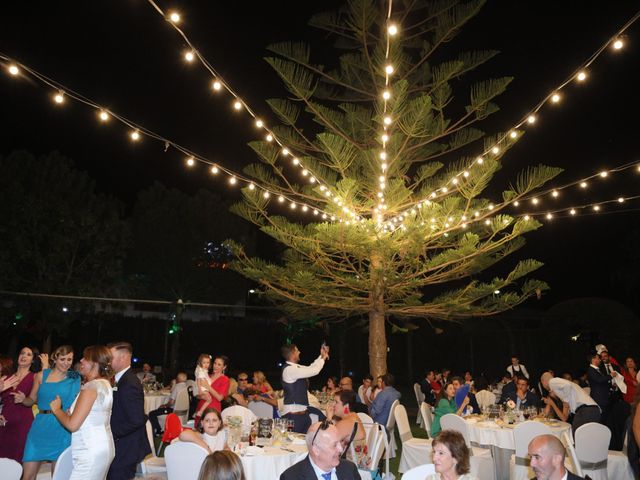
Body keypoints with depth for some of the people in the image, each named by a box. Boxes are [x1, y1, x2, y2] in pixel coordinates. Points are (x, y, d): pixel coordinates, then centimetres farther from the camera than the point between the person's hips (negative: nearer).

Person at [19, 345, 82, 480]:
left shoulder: (75, 379, 2)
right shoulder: (41, 375, 6)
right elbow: (32, 400, 11)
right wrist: (23, 399, -8)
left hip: (62, 430, -1)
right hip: (40, 427, 1)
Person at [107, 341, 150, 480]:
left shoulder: (129, 384, -23)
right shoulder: (122, 379, 7)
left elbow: (136, 420, -27)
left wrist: (112, 433, -18)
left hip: (125, 449, -9)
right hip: (121, 447, 9)